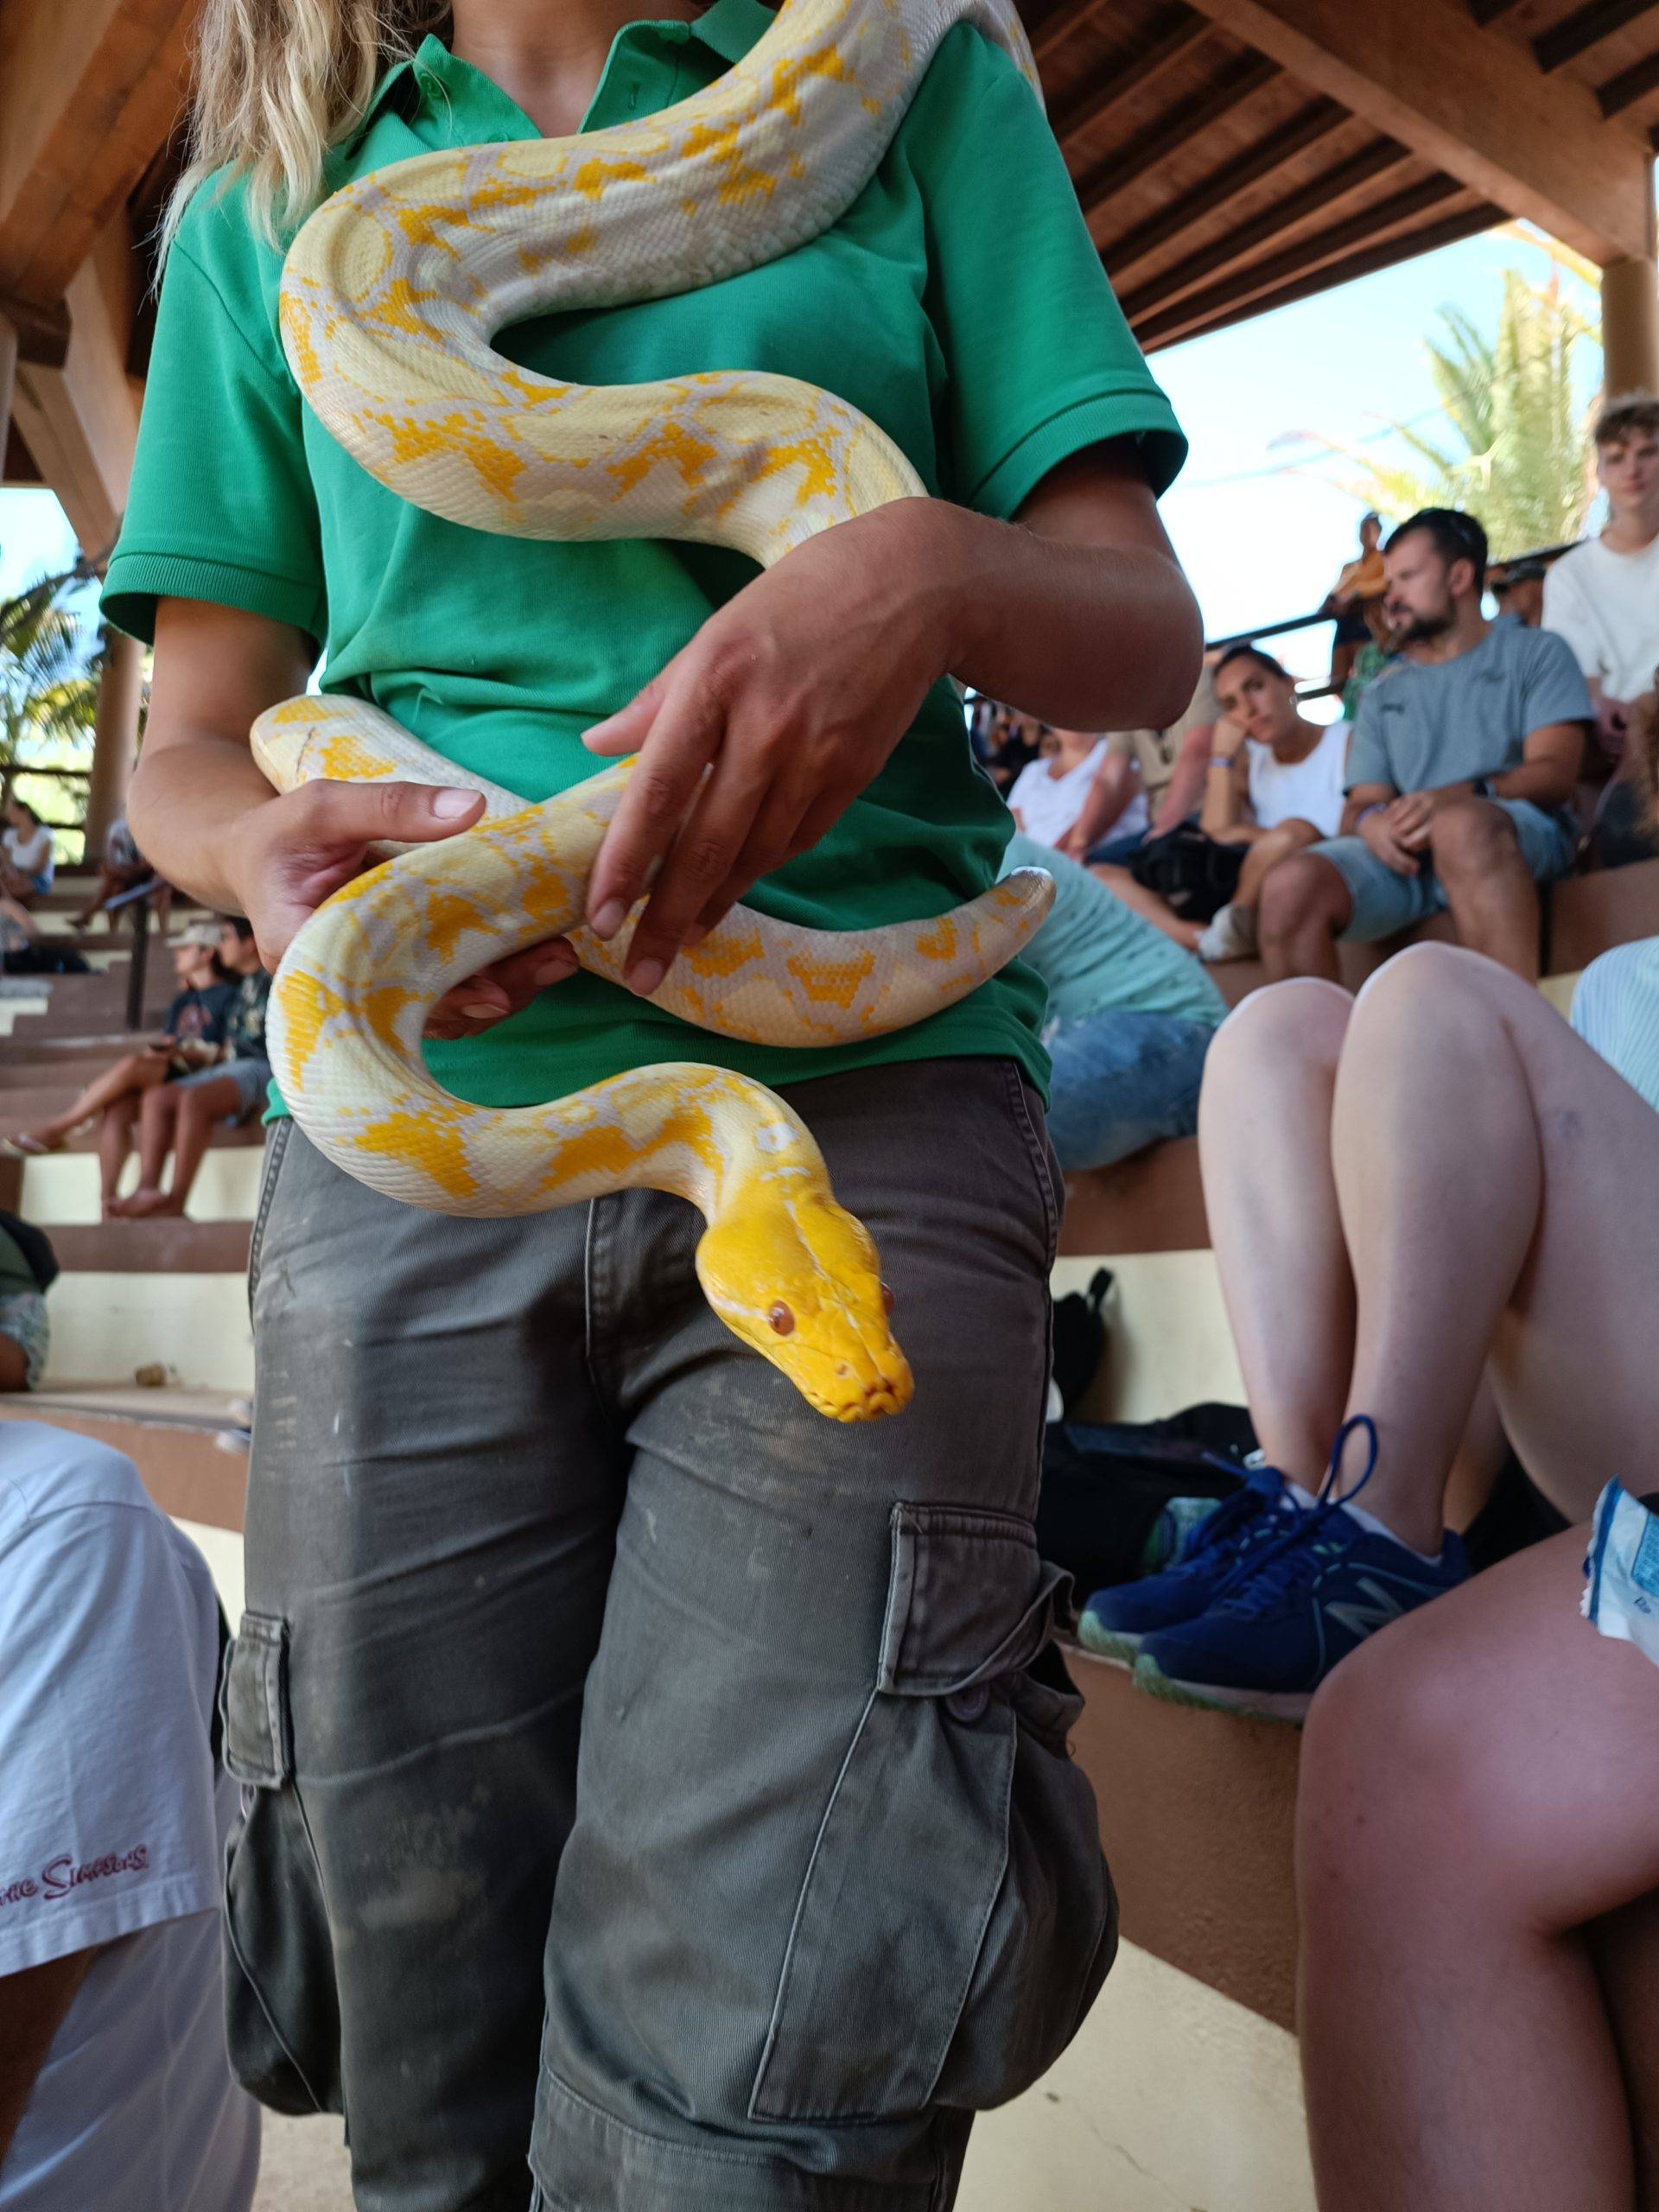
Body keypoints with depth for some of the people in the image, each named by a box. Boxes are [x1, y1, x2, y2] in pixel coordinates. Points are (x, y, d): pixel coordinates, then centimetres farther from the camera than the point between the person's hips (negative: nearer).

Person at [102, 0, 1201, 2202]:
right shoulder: (267, 206, 22)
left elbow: (1147, 631, 9)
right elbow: (190, 745, 18)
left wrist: (936, 573, -14)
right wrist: (276, 843, -7)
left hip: (864, 1104, -1)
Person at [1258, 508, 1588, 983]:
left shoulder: (1536, 653, 17)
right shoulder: (1383, 695, 28)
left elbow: (1555, 773, 1)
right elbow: (1362, 803, 17)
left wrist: (1458, 797, -19)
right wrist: (1370, 822, -10)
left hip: (1521, 834, -3)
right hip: (1404, 854, 3)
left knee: (1462, 825, -40)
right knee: (1289, 887, -27)